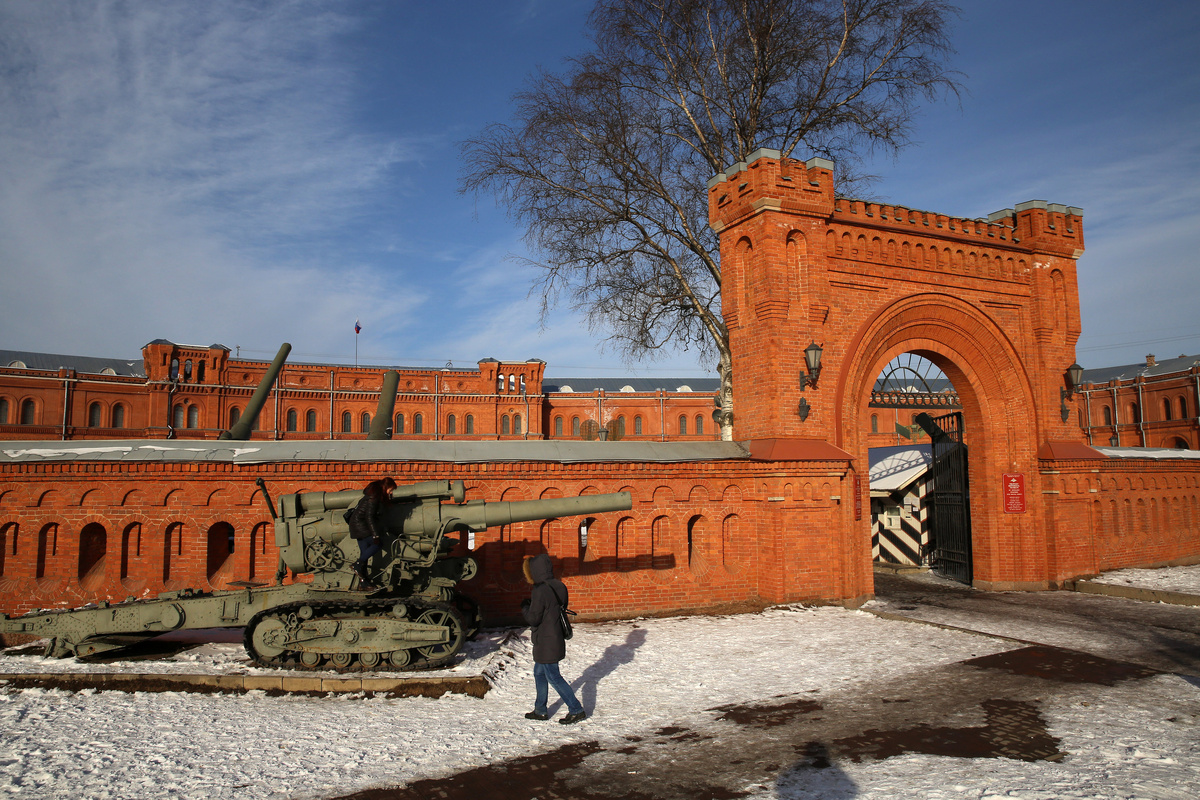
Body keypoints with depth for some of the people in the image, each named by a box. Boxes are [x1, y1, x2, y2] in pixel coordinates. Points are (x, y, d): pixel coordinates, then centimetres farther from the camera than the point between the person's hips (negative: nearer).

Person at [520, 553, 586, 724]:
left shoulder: (540, 591, -23)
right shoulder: (558, 587, 3)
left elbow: (533, 619, -20)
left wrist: (524, 606, -2)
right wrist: (532, 604, 12)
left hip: (545, 643, -9)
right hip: (556, 638, 9)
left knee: (553, 677, 2)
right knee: (539, 673, 21)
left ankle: (576, 710, 7)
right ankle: (540, 710, 30)